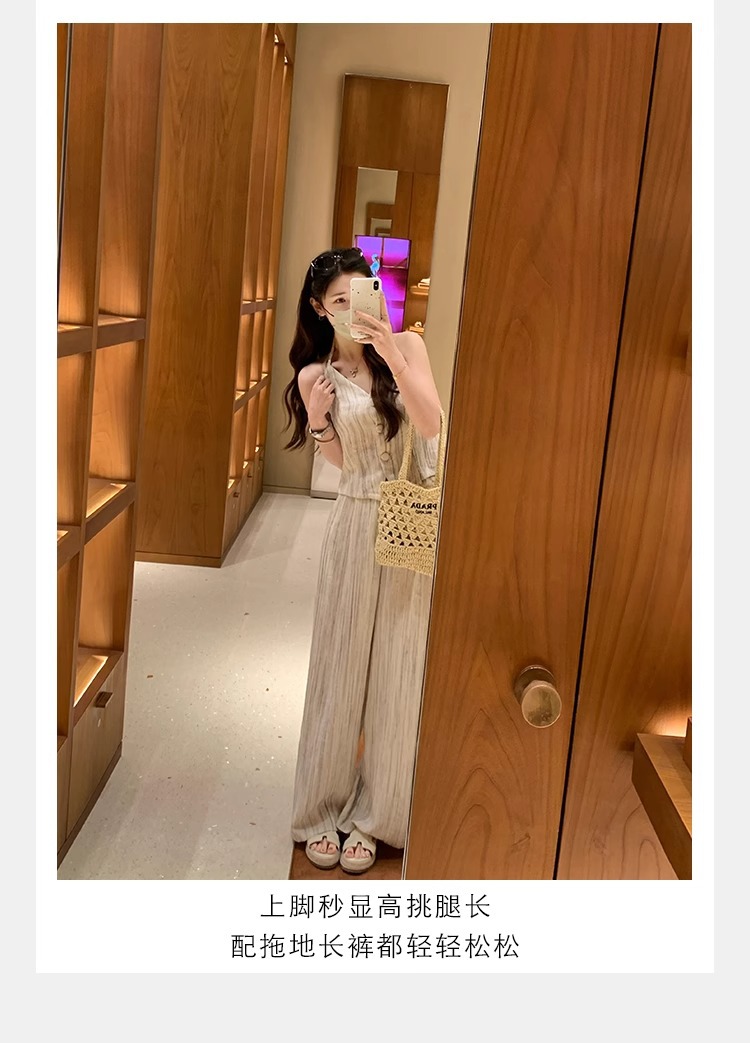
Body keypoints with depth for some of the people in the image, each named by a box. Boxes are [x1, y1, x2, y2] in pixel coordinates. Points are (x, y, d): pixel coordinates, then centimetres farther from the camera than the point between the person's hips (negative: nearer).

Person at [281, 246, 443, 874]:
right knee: (343, 659, 7)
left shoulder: (407, 345, 0)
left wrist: (390, 351, -22)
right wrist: (316, 419, -12)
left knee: (396, 666, 5)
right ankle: (327, 808, 22)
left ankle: (372, 813, 20)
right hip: (357, 521, 1)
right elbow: (341, 458, 6)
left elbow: (432, 423, -13)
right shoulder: (315, 374, 2)